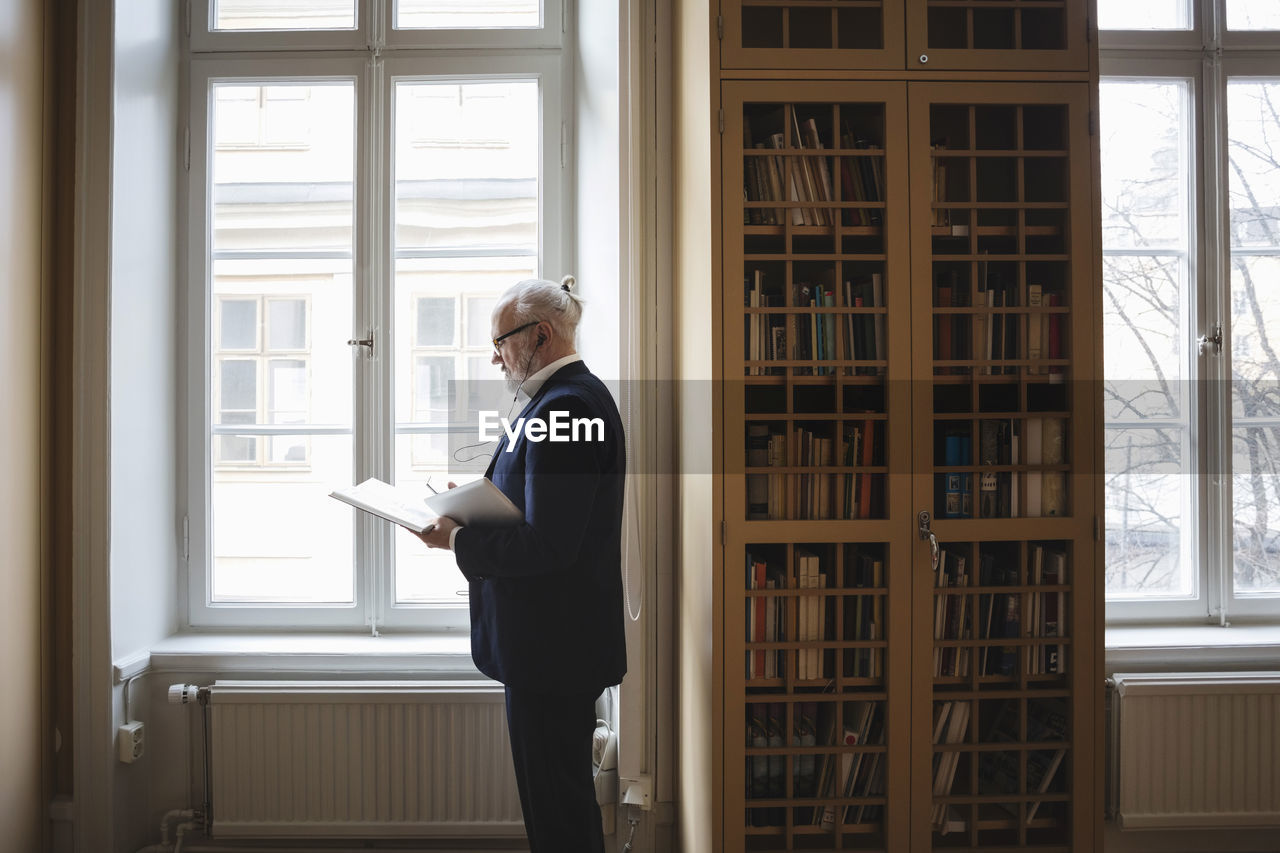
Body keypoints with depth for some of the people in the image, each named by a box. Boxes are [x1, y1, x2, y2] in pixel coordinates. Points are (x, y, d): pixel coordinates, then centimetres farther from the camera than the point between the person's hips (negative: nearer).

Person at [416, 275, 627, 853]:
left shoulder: (565, 407, -21)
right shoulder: (568, 397, 13)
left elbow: (547, 545, -26)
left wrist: (459, 540, -15)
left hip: (552, 647, -10)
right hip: (553, 639, 10)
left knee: (557, 804, 3)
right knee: (555, 790, 21)